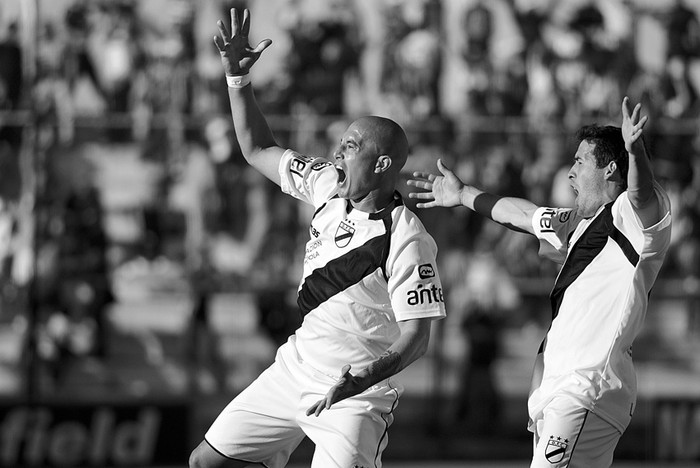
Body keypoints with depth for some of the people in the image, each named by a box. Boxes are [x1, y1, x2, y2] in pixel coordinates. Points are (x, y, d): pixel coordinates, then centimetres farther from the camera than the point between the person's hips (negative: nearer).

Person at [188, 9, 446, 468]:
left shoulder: (407, 240, -20)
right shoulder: (328, 185, 1)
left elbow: (416, 337, -21)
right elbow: (259, 150, 13)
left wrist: (365, 377, -37)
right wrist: (237, 77, 2)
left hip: (356, 395, -8)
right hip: (294, 370, 8)